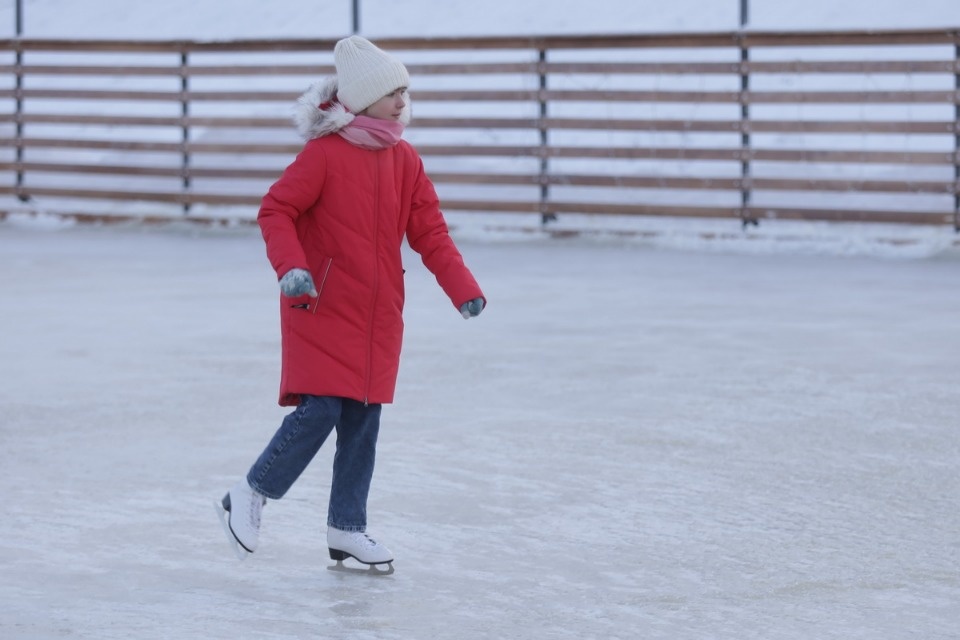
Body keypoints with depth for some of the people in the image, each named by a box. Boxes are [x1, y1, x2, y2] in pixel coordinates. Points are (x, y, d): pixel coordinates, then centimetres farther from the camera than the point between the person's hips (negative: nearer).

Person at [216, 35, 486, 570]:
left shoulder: (405, 161, 6)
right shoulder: (325, 154, -12)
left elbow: (430, 232, 7)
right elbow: (276, 211, -12)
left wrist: (463, 288, -3)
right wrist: (290, 266, -28)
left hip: (378, 315, 6)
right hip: (322, 309, -6)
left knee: (364, 423, 8)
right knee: (320, 411, -14)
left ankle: (348, 529, 19)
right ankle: (249, 497, 6)